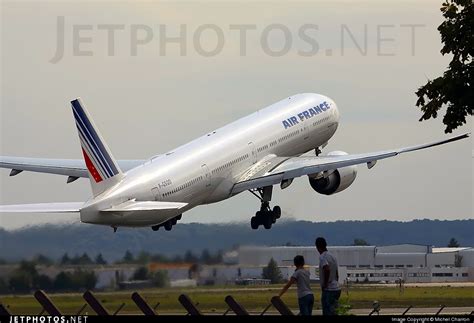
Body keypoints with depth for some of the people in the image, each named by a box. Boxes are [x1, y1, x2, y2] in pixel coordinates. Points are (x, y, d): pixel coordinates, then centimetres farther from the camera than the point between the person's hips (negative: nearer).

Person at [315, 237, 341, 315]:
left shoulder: (322, 257, -13)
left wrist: (325, 284, -20)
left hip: (328, 290, -9)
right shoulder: (332, 257, 15)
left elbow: (327, 269, -30)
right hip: (336, 289, 9)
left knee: (328, 313, -9)